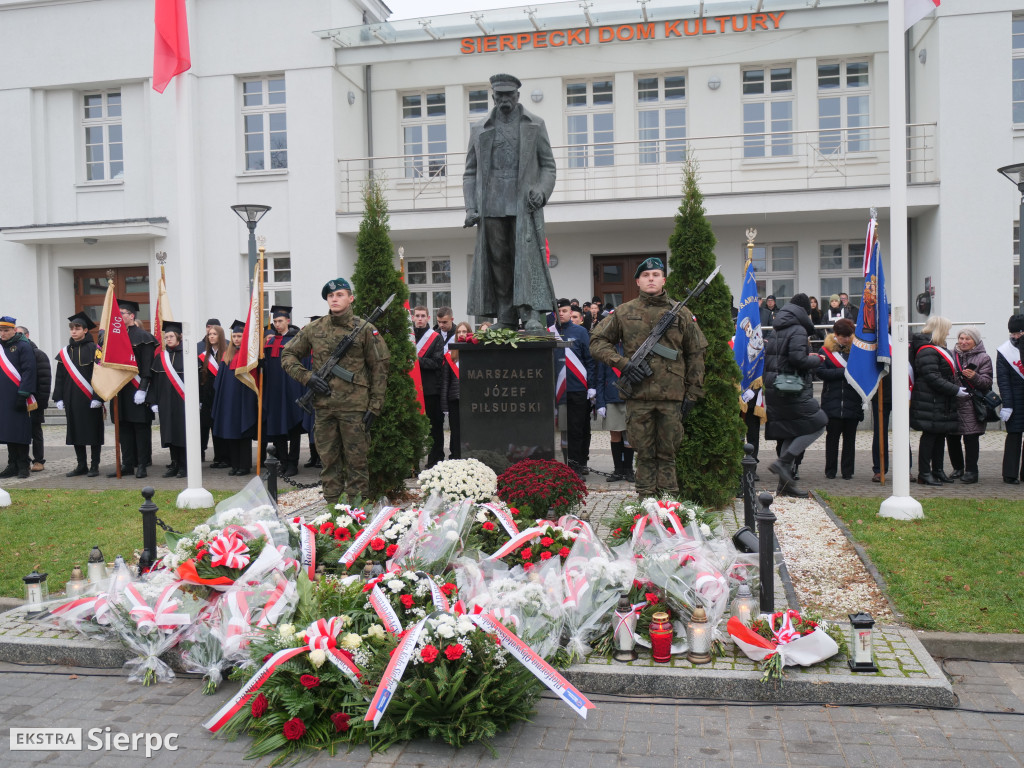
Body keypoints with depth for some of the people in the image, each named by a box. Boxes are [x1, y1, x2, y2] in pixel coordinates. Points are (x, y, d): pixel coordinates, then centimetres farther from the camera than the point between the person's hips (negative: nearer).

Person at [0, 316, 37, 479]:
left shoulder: (23, 346, -6)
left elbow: (28, 372, -11)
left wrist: (23, 395, -16)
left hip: (19, 399, -6)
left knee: (21, 433, -2)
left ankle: (23, 466, 5)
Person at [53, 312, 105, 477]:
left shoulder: (93, 349, -4)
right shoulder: (65, 352, 11)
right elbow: (60, 377, 14)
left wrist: (97, 397, -16)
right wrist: (59, 398, 7)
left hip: (89, 399, -5)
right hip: (71, 398, 5)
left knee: (93, 431, 0)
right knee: (76, 432, 8)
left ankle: (94, 466, 7)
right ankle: (82, 465, 16)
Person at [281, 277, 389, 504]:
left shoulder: (365, 330, 1)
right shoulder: (313, 329, 8)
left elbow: (379, 368, 1)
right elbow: (287, 355, 16)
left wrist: (375, 406, -4)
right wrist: (306, 377, -2)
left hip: (354, 406, -3)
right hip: (323, 406, 3)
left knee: (356, 459, 1)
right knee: (328, 459, 10)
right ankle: (331, 506, 19)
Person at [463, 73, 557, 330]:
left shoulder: (535, 125, 14)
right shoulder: (479, 130, 17)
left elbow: (548, 164, 12)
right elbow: (470, 172, 15)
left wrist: (542, 191, -7)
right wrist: (470, 207, 2)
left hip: (524, 205, -2)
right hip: (491, 207, 2)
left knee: (527, 256, -13)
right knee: (498, 261, 0)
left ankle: (533, 315, -16)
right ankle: (506, 321, 4)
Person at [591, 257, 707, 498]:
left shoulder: (681, 314, 9)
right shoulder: (624, 312, 7)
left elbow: (696, 354, 11)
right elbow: (597, 341, 9)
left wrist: (693, 393, 6)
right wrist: (622, 363, -6)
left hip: (672, 396, 0)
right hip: (638, 395, 0)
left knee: (668, 453, 6)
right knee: (645, 453, 6)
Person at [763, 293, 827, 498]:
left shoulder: (777, 331, 15)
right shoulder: (798, 331, -10)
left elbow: (767, 357, 14)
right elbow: (798, 358, -22)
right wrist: (817, 359, -4)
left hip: (773, 389, 9)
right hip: (793, 389, -9)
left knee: (790, 433, 12)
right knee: (817, 425, 0)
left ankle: (784, 484, 11)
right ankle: (783, 462, -9)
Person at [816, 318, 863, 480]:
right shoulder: (826, 349, 3)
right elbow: (820, 371, -7)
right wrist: (844, 372, -13)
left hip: (852, 401, 1)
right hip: (832, 401, -1)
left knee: (850, 436, 6)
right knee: (832, 436, 3)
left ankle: (847, 471, 14)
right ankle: (830, 470, 12)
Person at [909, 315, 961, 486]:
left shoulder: (937, 349, 17)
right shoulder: (927, 351, -17)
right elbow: (932, 378, -23)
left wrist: (956, 388, 14)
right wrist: (955, 390, -20)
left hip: (942, 403, 10)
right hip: (930, 403, -10)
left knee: (940, 434, 14)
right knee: (929, 435, -5)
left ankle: (937, 470, 23)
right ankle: (924, 473, 1)